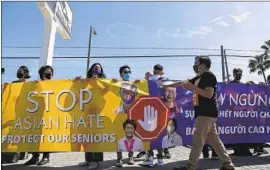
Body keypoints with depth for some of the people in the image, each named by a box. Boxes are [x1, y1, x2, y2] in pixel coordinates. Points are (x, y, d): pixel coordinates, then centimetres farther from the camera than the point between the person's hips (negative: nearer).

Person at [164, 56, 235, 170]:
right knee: (214, 140, 11)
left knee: (197, 141, -6)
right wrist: (167, 85, 25)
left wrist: (192, 87, -18)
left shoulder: (209, 76, -9)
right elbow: (183, 83, 24)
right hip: (205, 113, 10)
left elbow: (209, 94, -19)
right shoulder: (200, 78, 19)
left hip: (206, 114, -10)